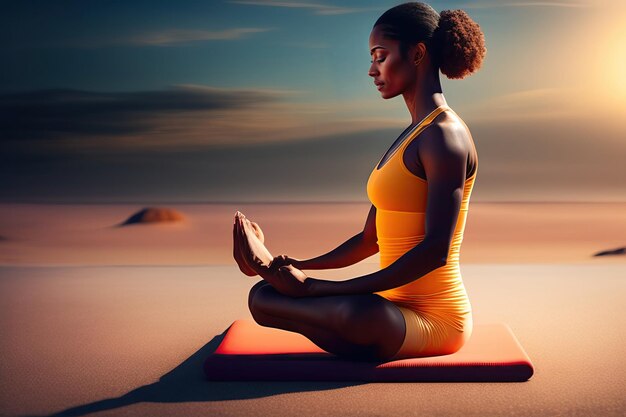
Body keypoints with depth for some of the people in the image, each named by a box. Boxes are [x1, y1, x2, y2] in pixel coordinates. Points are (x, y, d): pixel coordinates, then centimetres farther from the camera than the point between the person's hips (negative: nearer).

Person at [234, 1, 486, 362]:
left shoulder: (444, 135, -15)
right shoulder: (411, 137, 15)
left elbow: (435, 249, -25)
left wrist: (321, 288, -24)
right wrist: (304, 265, 5)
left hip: (435, 318, -7)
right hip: (397, 307, 7)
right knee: (262, 296, 3)